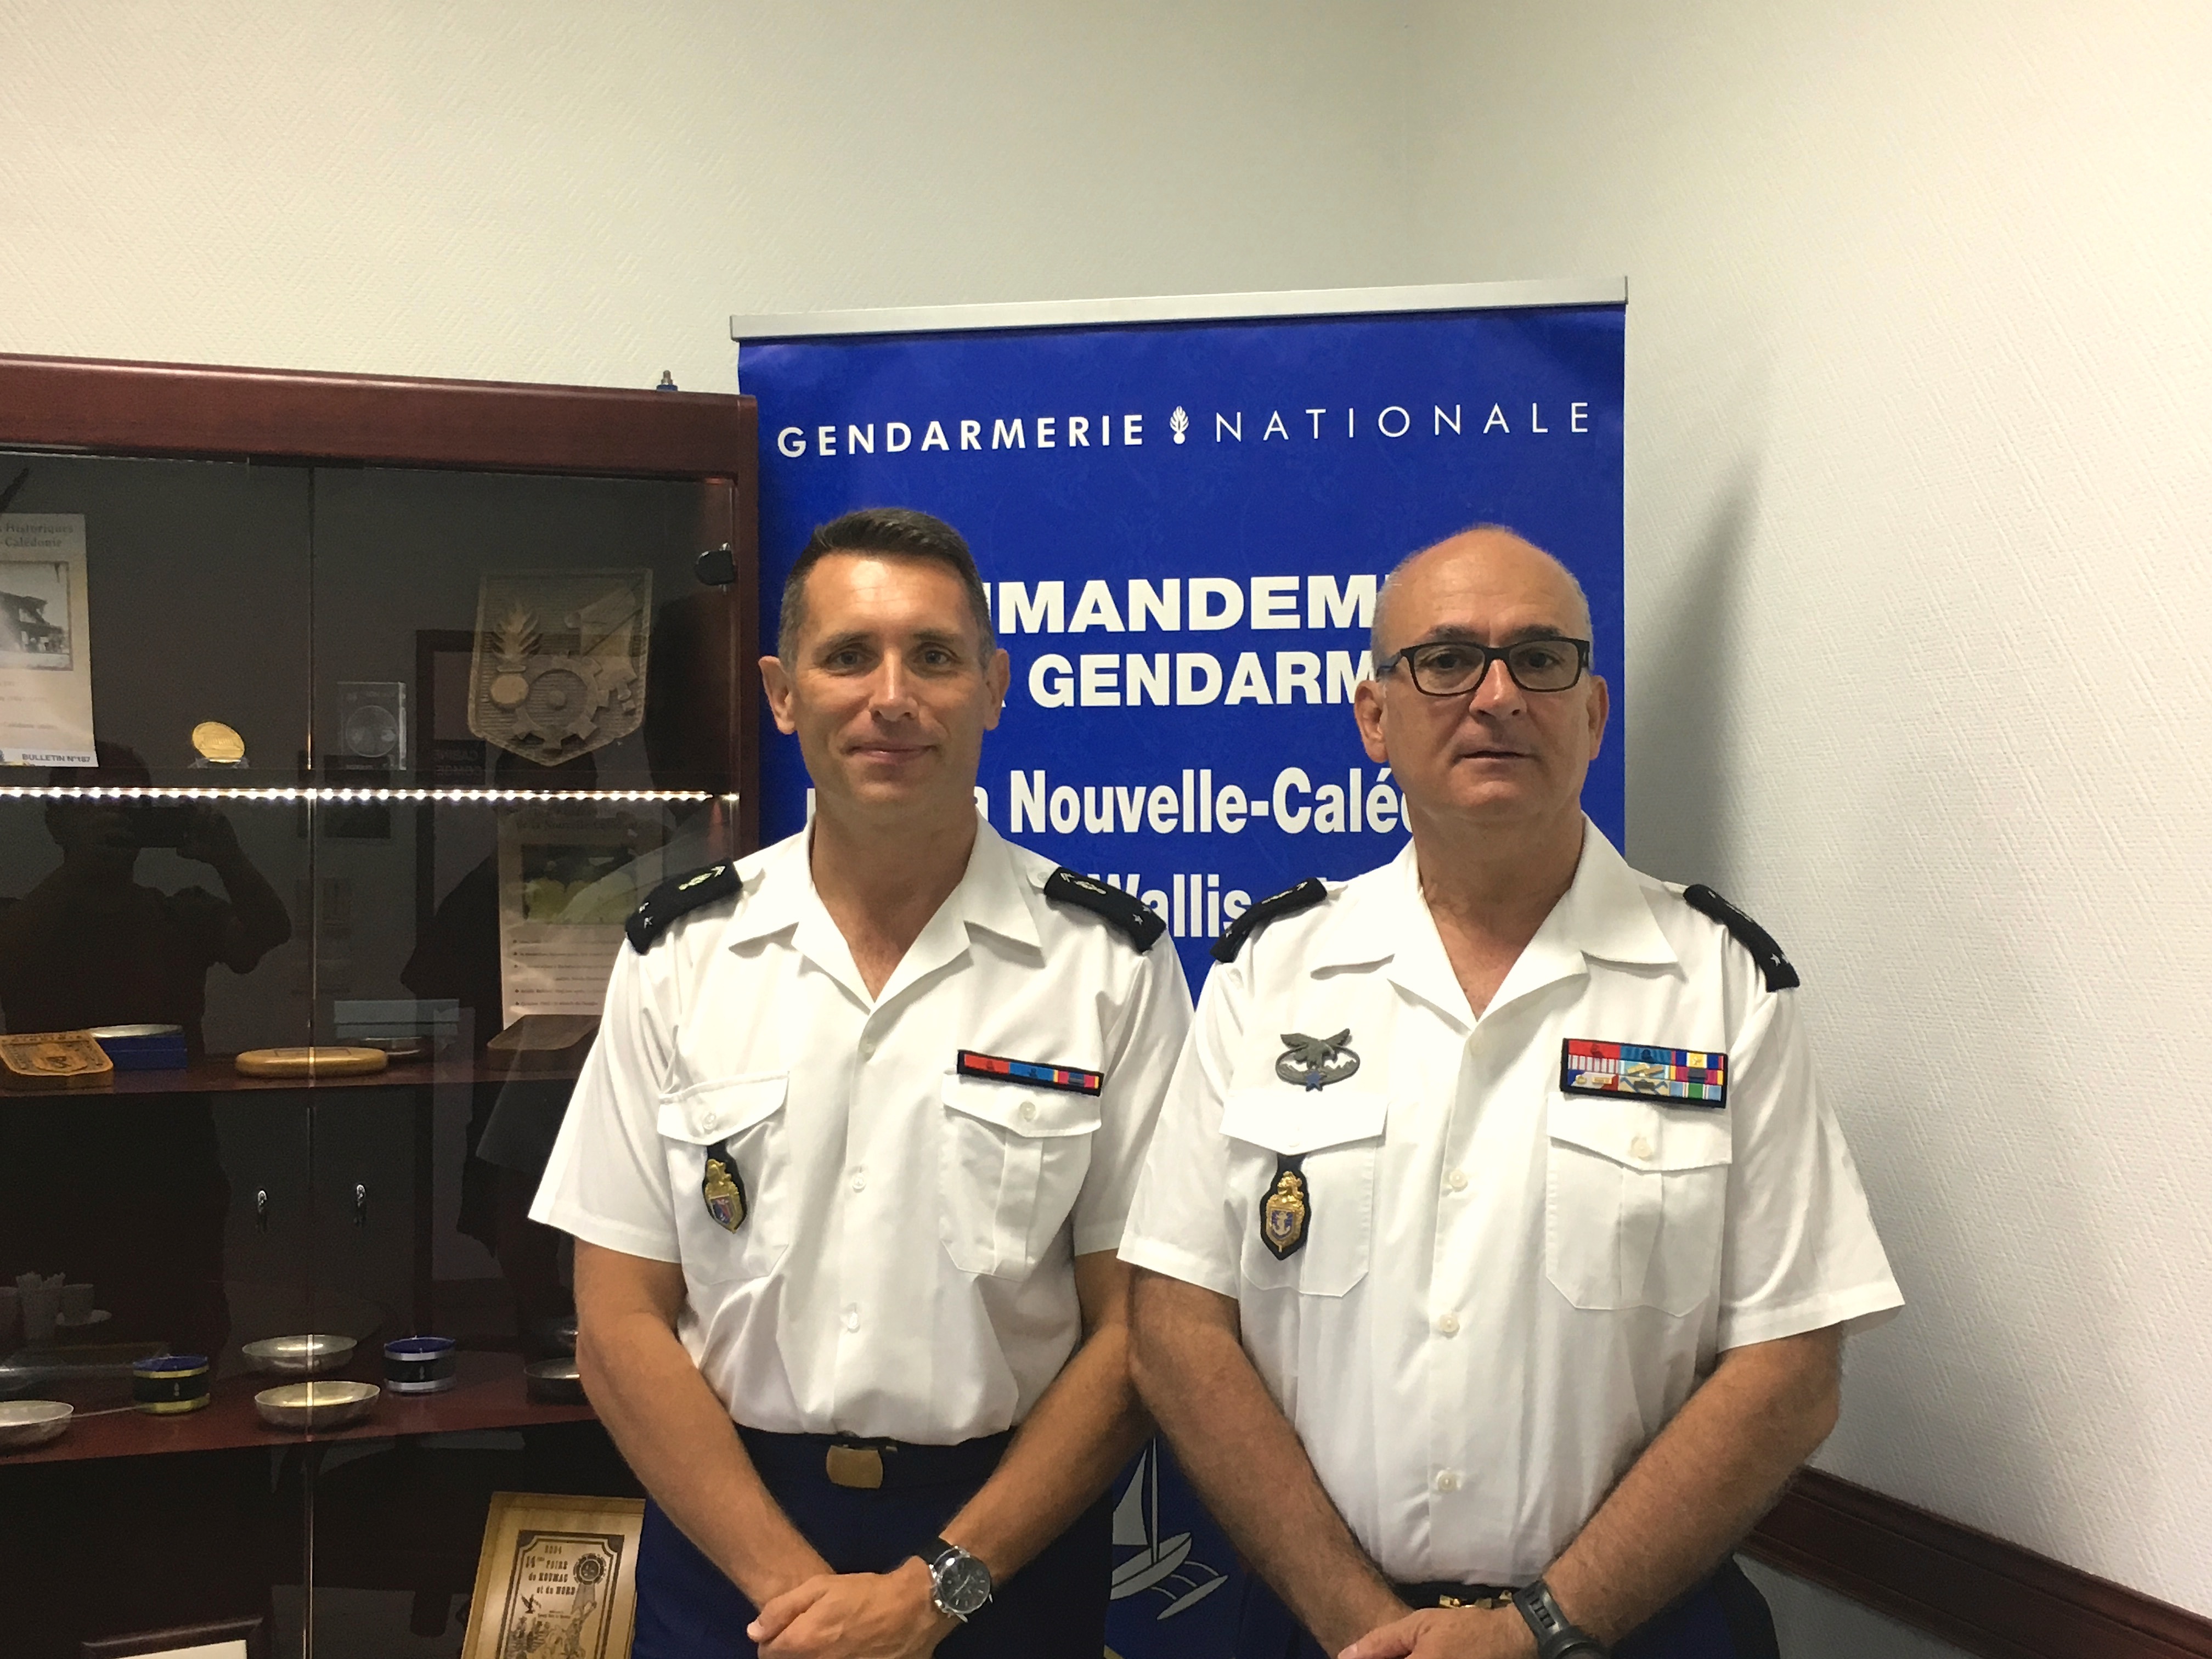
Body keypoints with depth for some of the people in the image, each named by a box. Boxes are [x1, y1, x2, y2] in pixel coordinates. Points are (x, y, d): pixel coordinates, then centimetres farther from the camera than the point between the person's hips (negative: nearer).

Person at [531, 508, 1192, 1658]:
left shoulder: (1112, 962, -8)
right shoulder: (679, 956, -3)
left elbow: (1134, 1327, -6)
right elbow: (622, 1325, -3)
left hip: (1003, 1546, -1)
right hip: (730, 1546, 1)